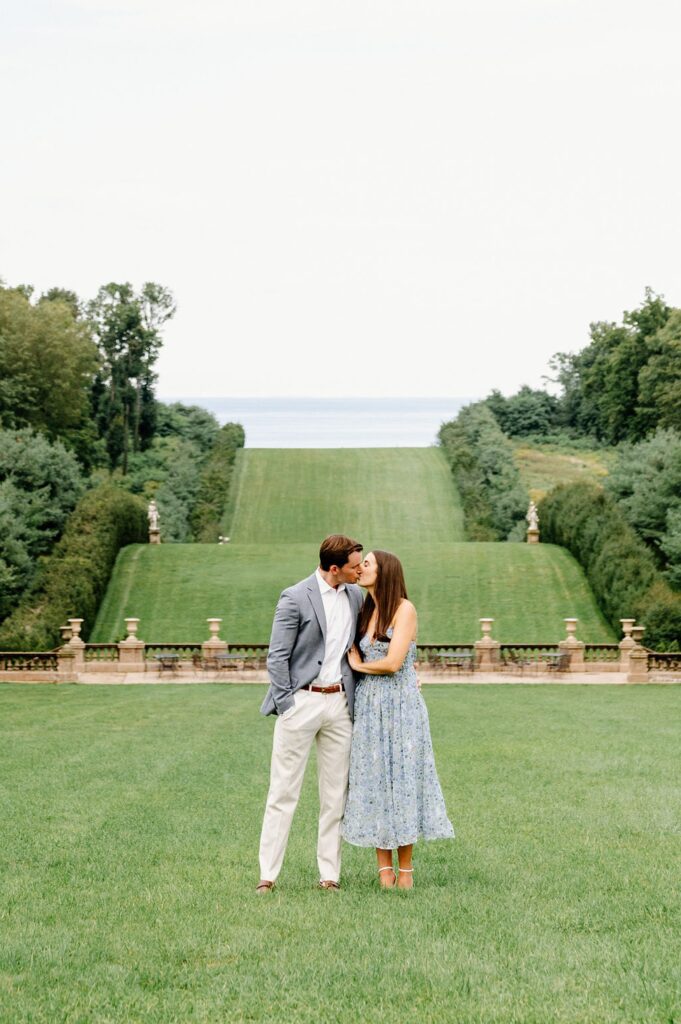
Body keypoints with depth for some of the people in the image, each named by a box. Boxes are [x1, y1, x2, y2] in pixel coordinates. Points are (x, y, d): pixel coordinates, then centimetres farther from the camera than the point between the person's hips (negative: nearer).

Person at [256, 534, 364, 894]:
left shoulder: (354, 595, 8)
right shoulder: (295, 597, -10)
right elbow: (277, 657, -8)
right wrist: (286, 705, -11)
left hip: (339, 702, 5)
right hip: (302, 701, -5)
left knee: (335, 793, 7)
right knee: (283, 792, -1)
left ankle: (329, 874, 14)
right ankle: (267, 875, 3)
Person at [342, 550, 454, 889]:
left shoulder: (404, 609, -9)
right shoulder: (365, 611, 11)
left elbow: (392, 663, -16)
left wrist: (360, 666, -2)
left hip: (400, 705, -6)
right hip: (368, 705, 6)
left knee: (402, 778, 0)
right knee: (373, 781, 4)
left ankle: (405, 869, 7)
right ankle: (384, 868, 8)